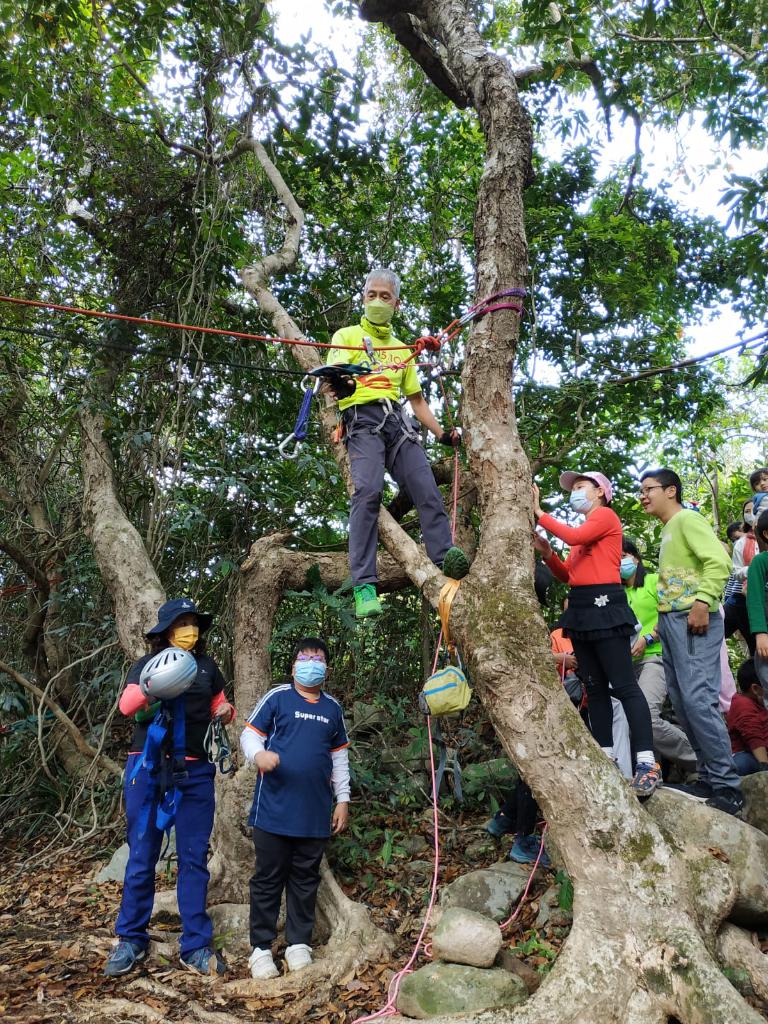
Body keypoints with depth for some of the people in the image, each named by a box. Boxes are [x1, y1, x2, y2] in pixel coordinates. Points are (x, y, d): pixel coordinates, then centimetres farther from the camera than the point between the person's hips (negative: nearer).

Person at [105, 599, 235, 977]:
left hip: (196, 772, 2)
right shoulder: (146, 664, -1)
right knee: (142, 857, 6)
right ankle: (131, 940, 22)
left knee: (194, 858, 6)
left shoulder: (207, 667, 8)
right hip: (149, 768, -2)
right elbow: (126, 706, -17)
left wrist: (226, 713, -5)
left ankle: (195, 946, 14)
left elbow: (220, 707, 18)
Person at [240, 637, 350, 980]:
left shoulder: (333, 708, 9)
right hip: (274, 810, -3)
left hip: (315, 814, 4)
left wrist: (343, 800, 13)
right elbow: (249, 734, -5)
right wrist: (258, 754, -27)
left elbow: (340, 758, 16)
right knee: (268, 880, 7)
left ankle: (299, 944, 27)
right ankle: (261, 948, 19)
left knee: (305, 881, 13)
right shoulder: (277, 697, -4)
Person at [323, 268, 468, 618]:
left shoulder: (401, 349, 30)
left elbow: (417, 399, 30)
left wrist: (441, 433, 16)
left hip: (398, 420, 5)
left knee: (427, 490, -16)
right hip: (362, 418, -5)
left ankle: (446, 557, -26)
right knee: (368, 491, -27)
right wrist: (340, 385, -29)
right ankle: (364, 586, -32)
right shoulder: (347, 335, 16)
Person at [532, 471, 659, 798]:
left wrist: (539, 513, -9)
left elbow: (574, 537, -18)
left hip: (605, 605, -9)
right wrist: (547, 553, 2)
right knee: (594, 687, 8)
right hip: (581, 609, 9)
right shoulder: (584, 529, 21)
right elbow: (567, 574, 18)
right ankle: (607, 758, 13)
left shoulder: (606, 515, 0)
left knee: (624, 685, -11)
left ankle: (647, 764, -11)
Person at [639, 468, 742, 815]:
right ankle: (708, 776, 17)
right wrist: (664, 620, 15)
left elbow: (719, 561, -18)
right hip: (670, 620, 10)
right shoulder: (667, 530, 22)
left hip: (692, 620, -10)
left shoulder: (687, 519, -5)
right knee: (682, 702, 9)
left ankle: (728, 784, -6)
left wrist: (702, 602, -25)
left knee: (698, 699, -14)